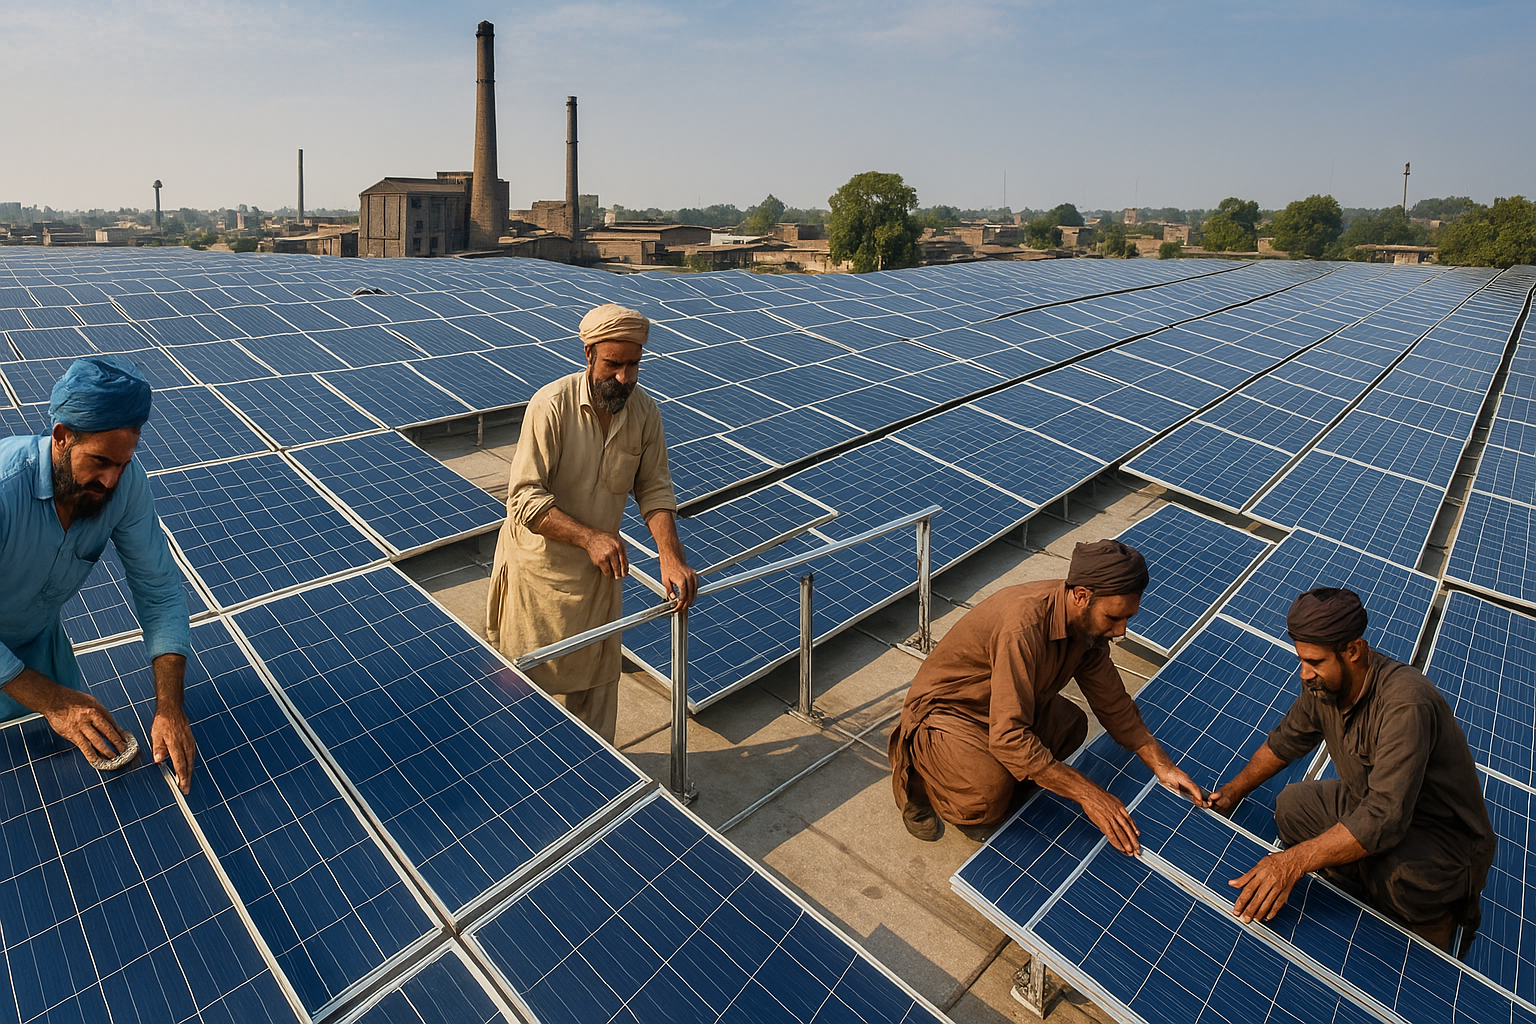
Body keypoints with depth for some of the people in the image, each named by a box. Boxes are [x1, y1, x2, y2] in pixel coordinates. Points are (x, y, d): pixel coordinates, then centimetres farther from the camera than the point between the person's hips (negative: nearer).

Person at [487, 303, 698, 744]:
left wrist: (671, 556, -21)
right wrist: (590, 536, -35)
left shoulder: (645, 413, -8)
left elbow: (654, 490, -6)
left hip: (599, 573, 4)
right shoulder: (551, 405, -22)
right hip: (539, 568, -4)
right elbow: (525, 499, -24)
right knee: (526, 676, 14)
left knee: (595, 675, 19)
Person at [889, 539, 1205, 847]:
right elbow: (1010, 738, -38)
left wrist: (1162, 766, -8)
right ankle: (916, 773, 1)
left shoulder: (1086, 622, -9)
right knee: (987, 799, -30)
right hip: (942, 710, -9)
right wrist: (1087, 793, -32)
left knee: (1072, 724, -8)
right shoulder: (1024, 626, -37)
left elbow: (1113, 703, 3)